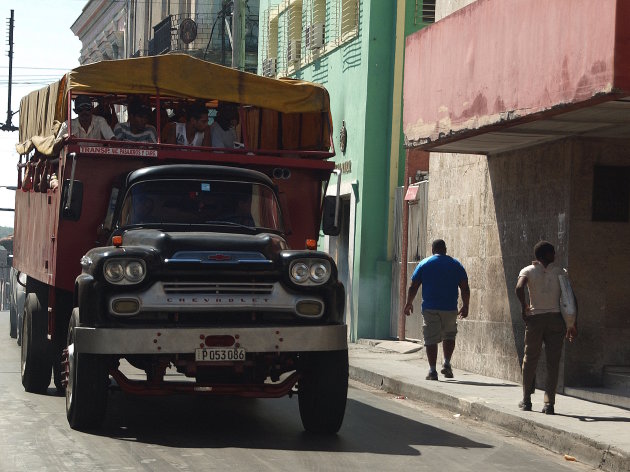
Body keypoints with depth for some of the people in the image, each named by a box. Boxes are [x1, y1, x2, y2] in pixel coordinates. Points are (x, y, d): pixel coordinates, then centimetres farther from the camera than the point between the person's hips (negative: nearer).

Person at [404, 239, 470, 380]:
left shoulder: (424, 264, 3)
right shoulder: (456, 264, 6)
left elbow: (413, 286, 2)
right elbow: (465, 288, 4)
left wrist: (409, 303, 14)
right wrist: (465, 306, 13)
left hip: (430, 308, -1)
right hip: (450, 308, 1)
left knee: (431, 339, 3)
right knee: (449, 335, 19)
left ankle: (432, 371, -1)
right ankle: (447, 364, 5)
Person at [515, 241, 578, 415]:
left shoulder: (528, 271, 2)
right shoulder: (560, 272, 6)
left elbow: (519, 288, -19)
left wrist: (523, 307, -5)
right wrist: (573, 324, 5)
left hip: (535, 318, 0)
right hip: (556, 318, 0)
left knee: (530, 360, 12)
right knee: (553, 362, 2)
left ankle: (526, 400, 16)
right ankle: (549, 403, -2)